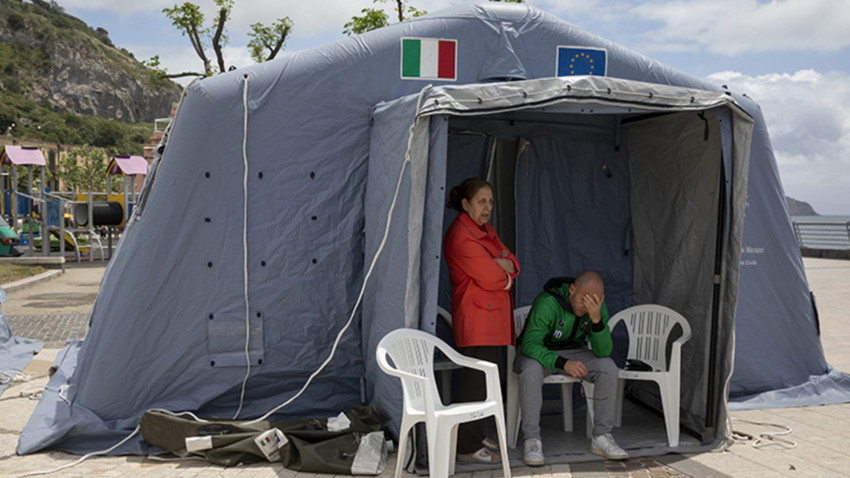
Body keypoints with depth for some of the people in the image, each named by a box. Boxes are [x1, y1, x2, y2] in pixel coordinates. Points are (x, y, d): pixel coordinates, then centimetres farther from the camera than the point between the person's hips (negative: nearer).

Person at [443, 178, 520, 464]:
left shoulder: (487, 231, 19)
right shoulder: (461, 236, -14)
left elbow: (512, 263, 14)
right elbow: (490, 278, -19)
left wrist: (502, 265, -8)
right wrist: (503, 270, 2)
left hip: (492, 316, 10)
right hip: (476, 316, -10)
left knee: (483, 378, 15)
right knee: (476, 380, -7)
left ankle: (476, 435, 26)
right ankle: (467, 447, -1)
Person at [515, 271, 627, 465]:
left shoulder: (598, 306, -14)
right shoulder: (547, 303, -30)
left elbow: (603, 351, -20)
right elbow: (530, 345, -35)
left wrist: (596, 319, -37)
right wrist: (563, 363, -49)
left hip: (573, 352, 5)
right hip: (539, 353, -4)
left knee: (608, 367, -21)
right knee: (531, 371, -38)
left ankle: (601, 437, -10)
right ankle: (532, 440, -24)